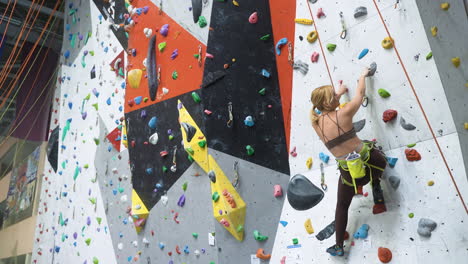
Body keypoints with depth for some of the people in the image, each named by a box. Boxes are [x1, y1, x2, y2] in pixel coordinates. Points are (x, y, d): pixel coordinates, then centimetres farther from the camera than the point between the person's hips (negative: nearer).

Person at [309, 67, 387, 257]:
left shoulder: (316, 122, -1)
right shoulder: (343, 114, -13)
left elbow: (324, 109, 23)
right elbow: (360, 94, 3)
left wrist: (338, 94, 34)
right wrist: (363, 76, 23)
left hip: (349, 172, 3)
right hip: (370, 163, -2)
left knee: (342, 206, 26)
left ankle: (338, 246, 34)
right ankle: (377, 196, 33)